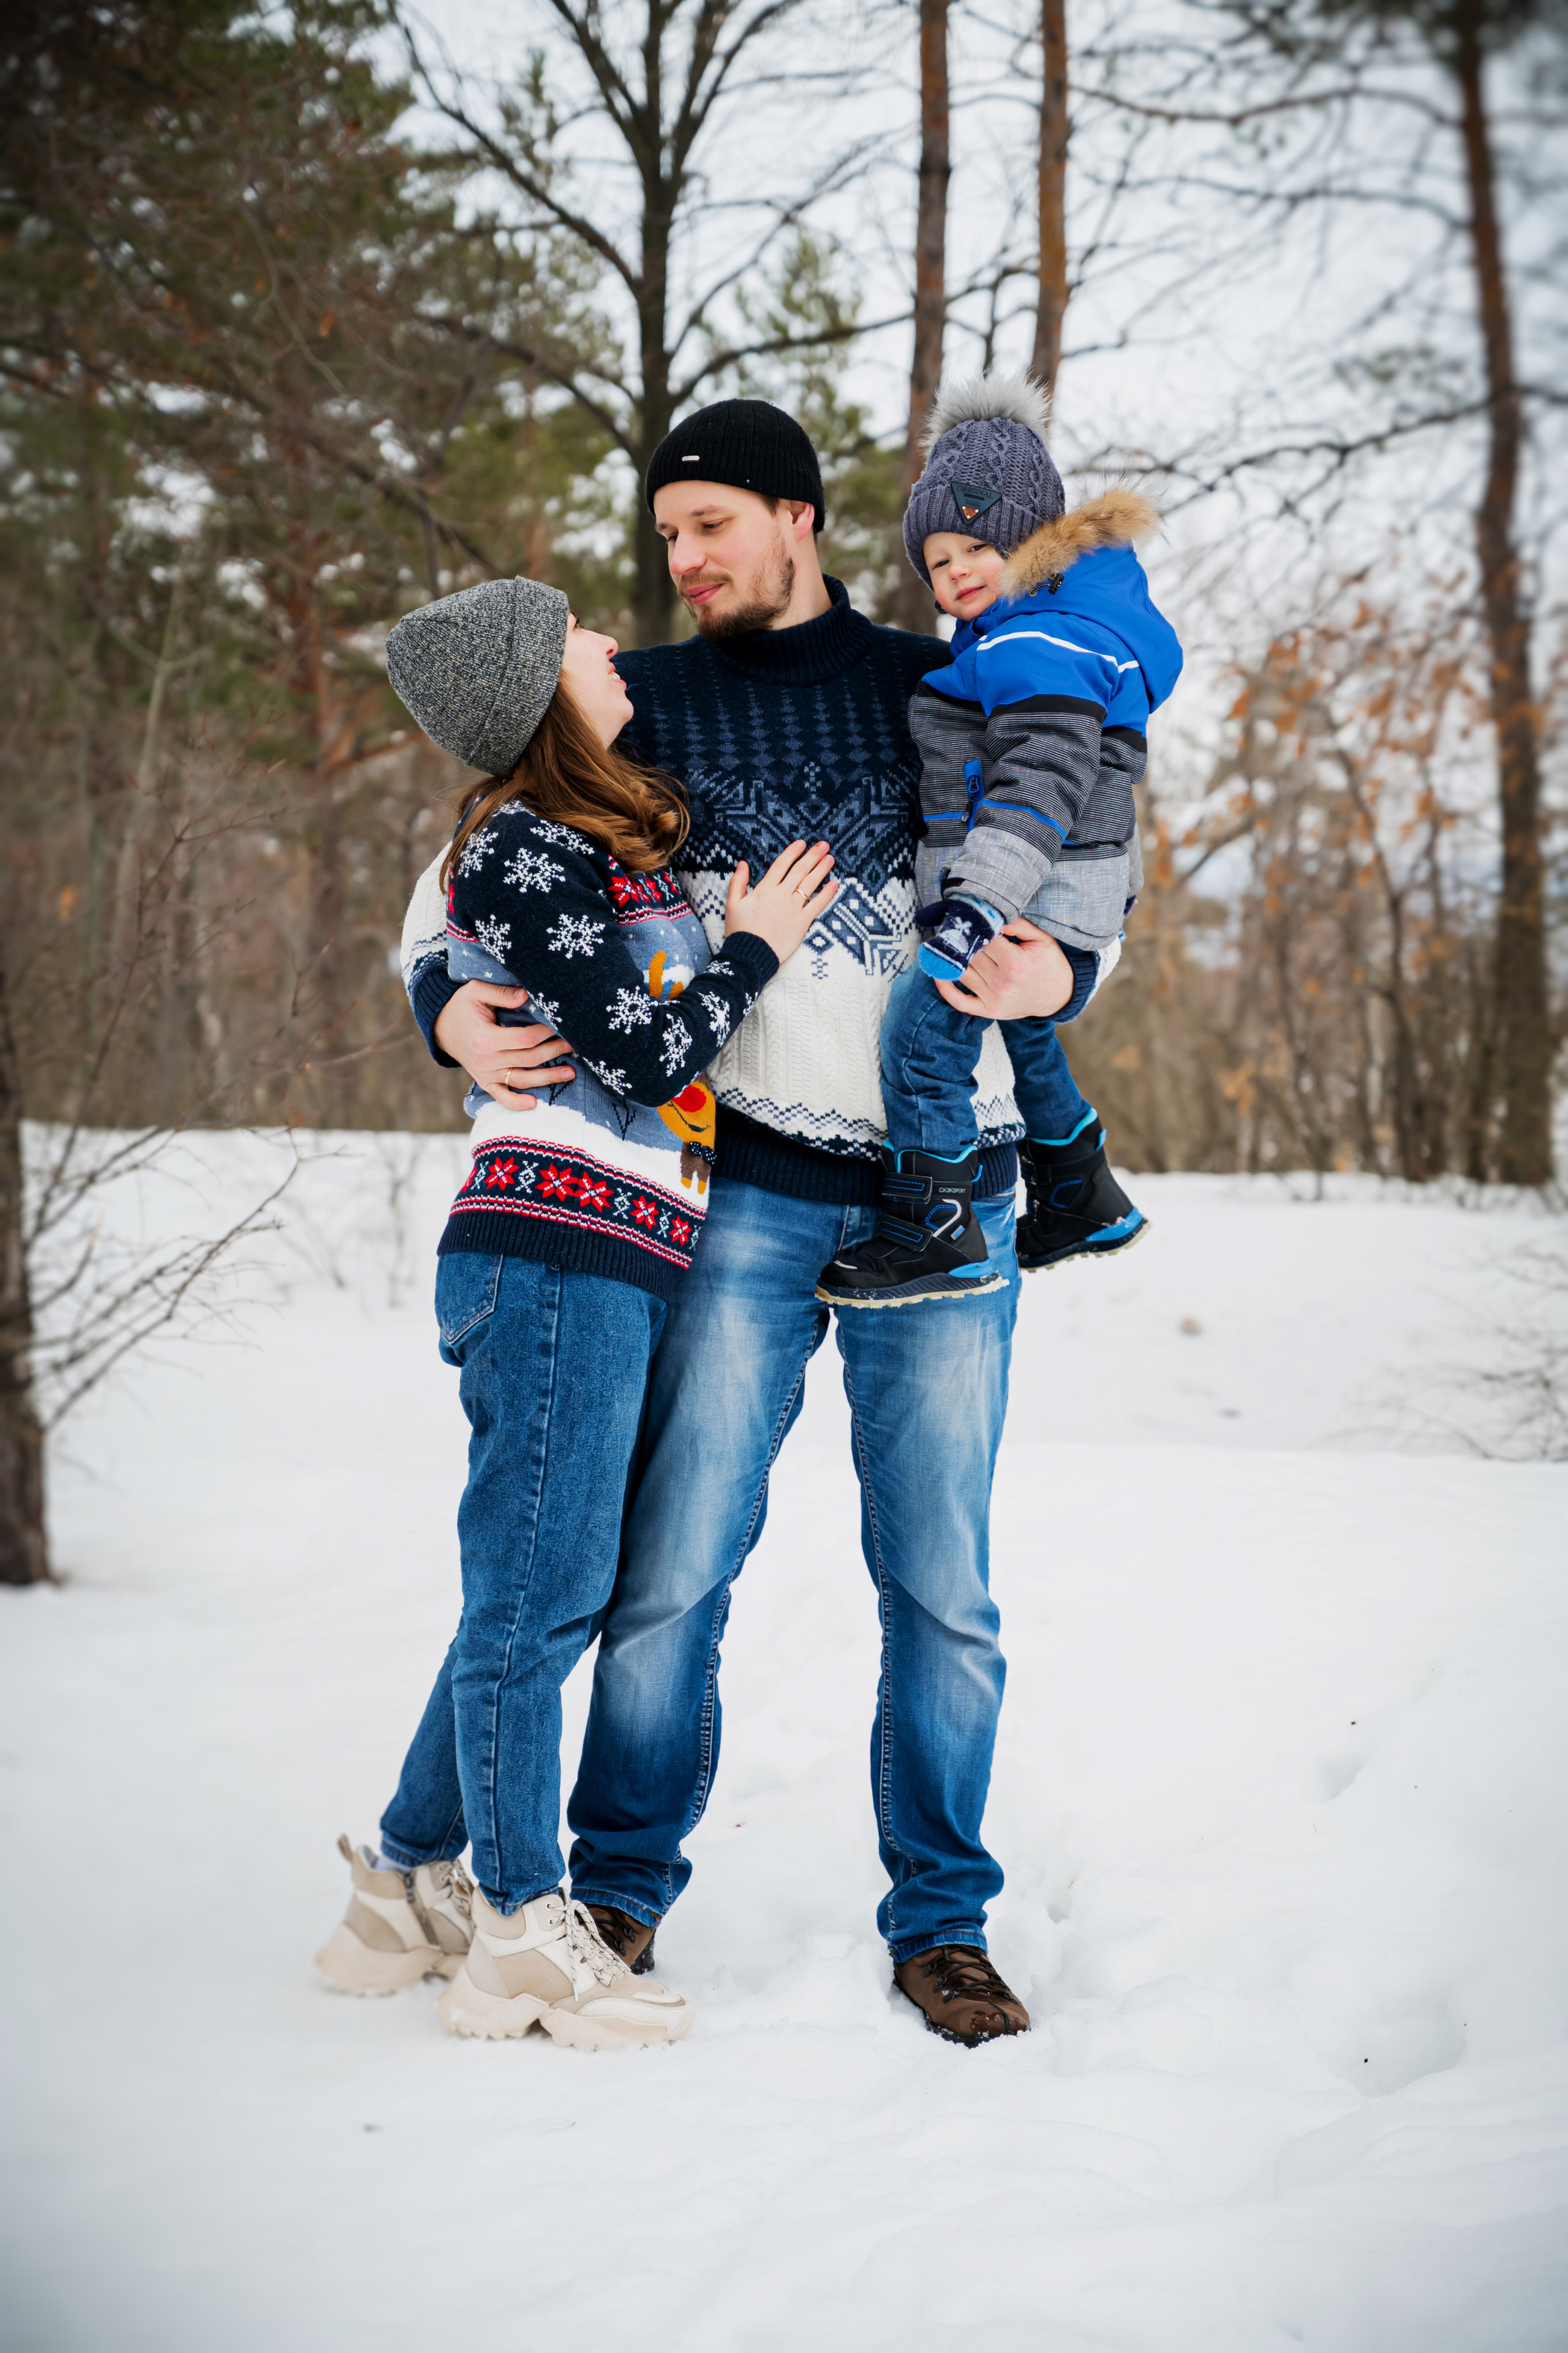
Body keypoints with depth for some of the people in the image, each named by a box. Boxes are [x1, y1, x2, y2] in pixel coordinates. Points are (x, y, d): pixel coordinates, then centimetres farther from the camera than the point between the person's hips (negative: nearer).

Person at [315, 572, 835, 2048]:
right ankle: (524, 1937, 4)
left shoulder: (599, 842, 19)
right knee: (538, 1591, -3)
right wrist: (754, 948, 0)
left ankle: (410, 1888, 22)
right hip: (558, 1252, -10)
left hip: (607, 1261, 10)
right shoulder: (523, 850, -10)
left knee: (539, 1593, 13)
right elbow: (647, 1056, -13)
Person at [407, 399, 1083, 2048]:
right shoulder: (648, 705, 11)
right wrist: (452, 1008, -8)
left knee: (941, 1587, 3)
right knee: (672, 1569, -3)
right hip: (754, 1191, 0)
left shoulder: (936, 691, 11)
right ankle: (618, 1892, 14)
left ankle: (941, 1921, 15)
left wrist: (1049, 972, -10)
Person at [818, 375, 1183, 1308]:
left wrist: (982, 898, -40)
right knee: (1022, 1036, 29)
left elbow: (1043, 778, -30)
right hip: (1075, 916, 12)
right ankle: (1082, 1203, 42)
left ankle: (934, 1230, -19)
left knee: (925, 1027, -20)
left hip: (1035, 907, -12)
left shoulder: (1042, 644, -17)